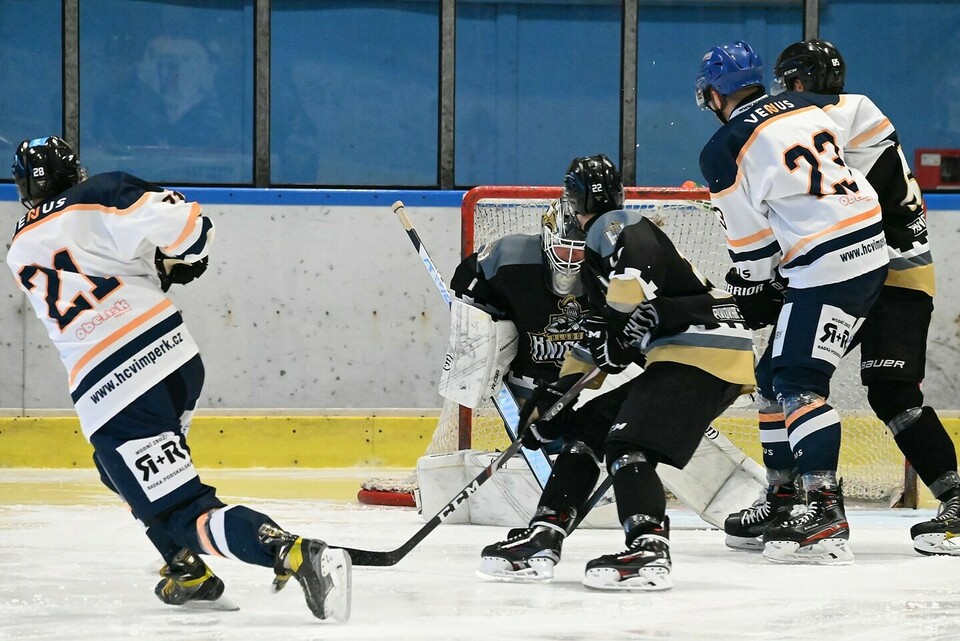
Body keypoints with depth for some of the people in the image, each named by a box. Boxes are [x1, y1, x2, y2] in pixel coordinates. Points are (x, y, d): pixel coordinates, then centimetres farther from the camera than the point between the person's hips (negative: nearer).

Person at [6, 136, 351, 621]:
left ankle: (301, 557, -27)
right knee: (119, 468, 31)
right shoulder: (98, 196, 1)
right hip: (175, 355, 3)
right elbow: (179, 220, -12)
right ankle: (187, 574, 24)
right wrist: (184, 257, 10)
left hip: (106, 394, -3)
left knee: (183, 510, -6)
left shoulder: (20, 255, 13)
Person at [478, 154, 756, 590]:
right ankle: (542, 539, 11)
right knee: (586, 426, 12)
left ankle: (649, 553, -35)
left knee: (627, 444, -23)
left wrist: (618, 332, -21)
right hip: (677, 358, 11)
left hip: (705, 348, -11)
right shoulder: (597, 255, 28)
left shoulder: (613, 228, -4)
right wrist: (556, 393, 25)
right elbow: (596, 341, 29)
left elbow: (637, 269, -27)